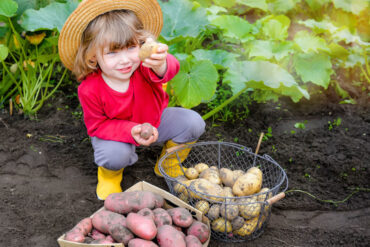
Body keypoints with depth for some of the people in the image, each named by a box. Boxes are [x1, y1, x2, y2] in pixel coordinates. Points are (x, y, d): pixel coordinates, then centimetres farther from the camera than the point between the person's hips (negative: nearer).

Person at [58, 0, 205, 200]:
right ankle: (109, 175, 7)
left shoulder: (143, 65, -30)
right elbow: (97, 126, -19)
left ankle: (169, 165, 11)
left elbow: (169, 70, -53)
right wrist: (131, 131, -37)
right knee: (114, 154, -35)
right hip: (115, 132, -2)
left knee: (193, 123, -17)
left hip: (154, 121, 3)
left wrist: (160, 64, -80)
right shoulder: (90, 90, -30)